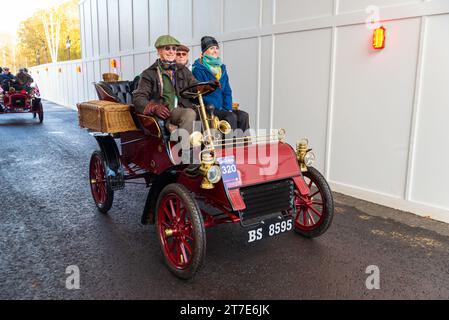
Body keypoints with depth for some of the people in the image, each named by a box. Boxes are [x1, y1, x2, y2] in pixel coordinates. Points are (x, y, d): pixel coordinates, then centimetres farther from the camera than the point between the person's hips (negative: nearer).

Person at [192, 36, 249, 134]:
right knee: (230, 117, -29)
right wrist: (218, 109, -17)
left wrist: (228, 108, -1)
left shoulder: (222, 68, 19)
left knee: (243, 116, -18)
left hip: (222, 108, 6)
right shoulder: (198, 69, -3)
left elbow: (227, 91, 16)